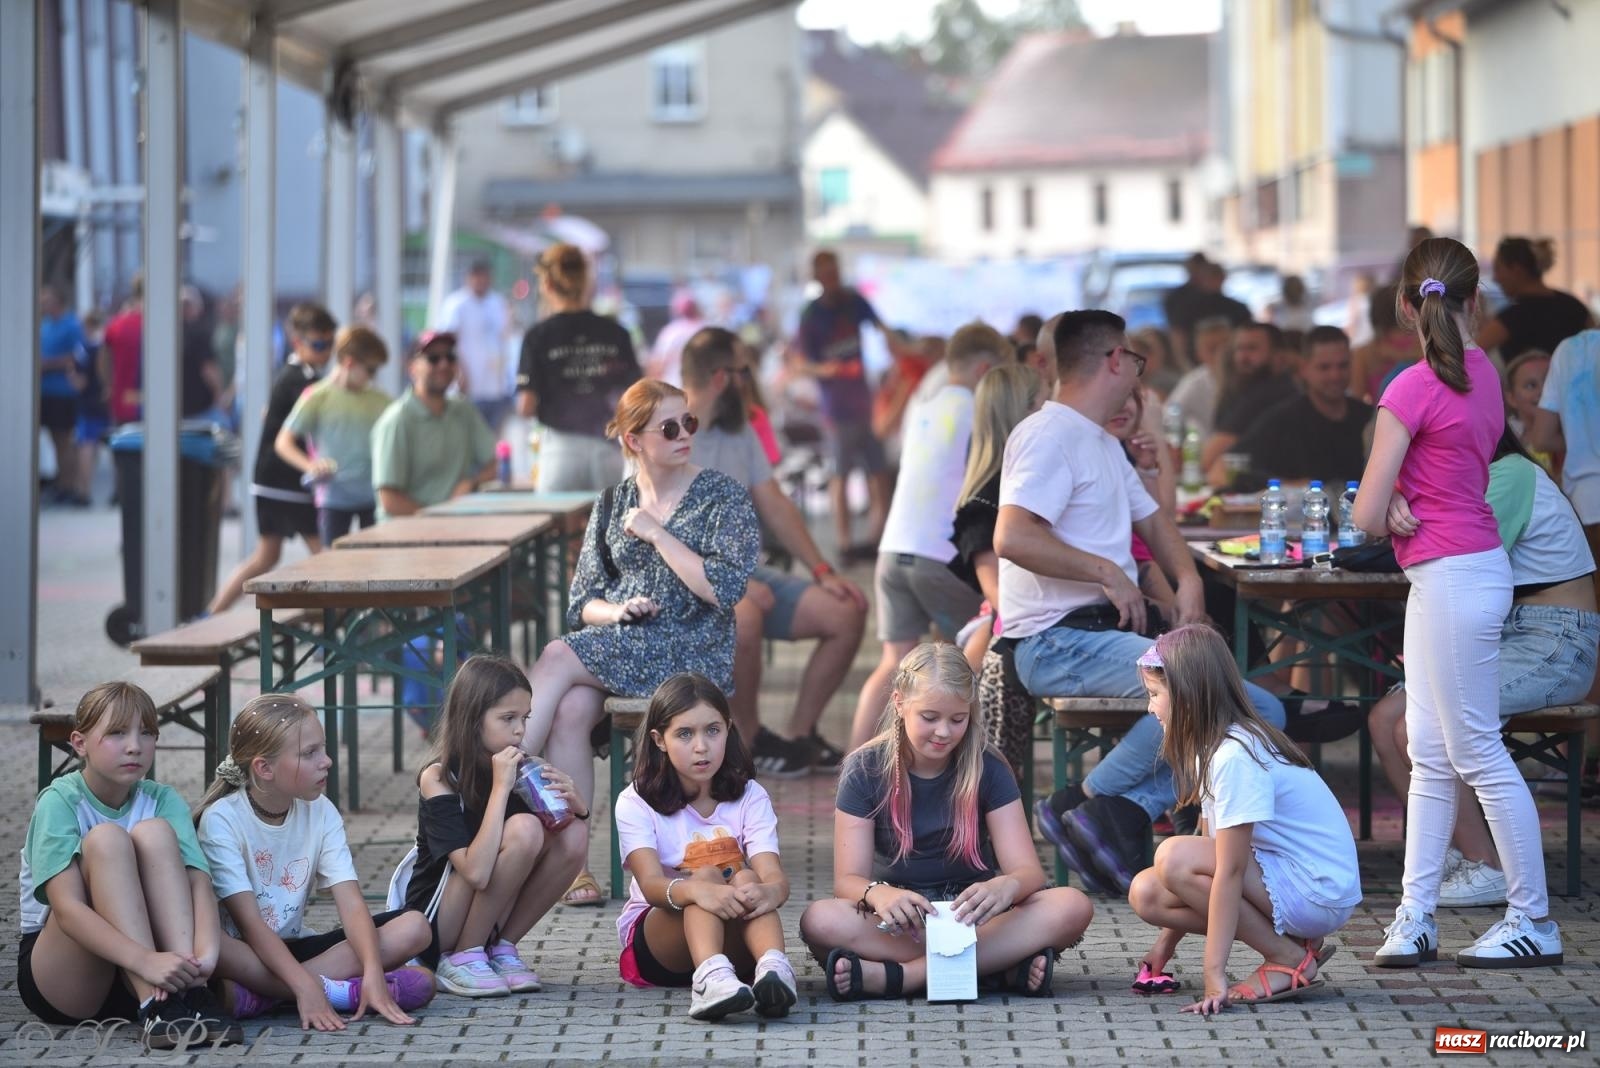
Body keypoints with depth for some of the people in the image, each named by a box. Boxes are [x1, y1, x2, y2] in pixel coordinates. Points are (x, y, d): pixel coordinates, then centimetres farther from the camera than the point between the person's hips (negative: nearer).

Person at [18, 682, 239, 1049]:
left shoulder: (163, 800, 0)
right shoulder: (59, 802, -12)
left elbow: (198, 881, -15)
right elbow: (67, 908, -25)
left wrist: (205, 953, -38)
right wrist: (146, 961, -42)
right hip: (59, 973, -3)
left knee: (154, 832, -18)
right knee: (106, 839, -26)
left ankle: (189, 993, -33)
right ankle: (156, 1008, -38)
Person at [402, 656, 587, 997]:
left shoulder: (517, 769, 0)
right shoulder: (438, 779, -19)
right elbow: (476, 872, -30)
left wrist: (573, 804, -18)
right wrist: (501, 787, -28)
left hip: (489, 921, 6)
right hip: (432, 925, -6)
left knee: (571, 839, -13)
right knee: (523, 829, -26)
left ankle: (500, 949, -1)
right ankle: (461, 959, -12)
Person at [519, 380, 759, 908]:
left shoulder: (724, 498, 2)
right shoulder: (614, 503, 16)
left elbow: (723, 589, -11)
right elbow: (583, 601, 16)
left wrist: (656, 533, -10)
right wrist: (616, 611, -7)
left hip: (692, 651, -4)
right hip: (612, 644, 4)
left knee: (557, 659, -29)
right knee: (570, 710, -31)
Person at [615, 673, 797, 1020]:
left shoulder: (749, 797, 1)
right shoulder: (637, 803, -5)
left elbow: (775, 875, -15)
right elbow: (651, 883, -22)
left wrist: (768, 892, -42)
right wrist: (696, 890, -47)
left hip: (737, 942, 2)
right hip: (656, 944, -2)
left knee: (748, 880, -27)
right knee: (706, 875, -29)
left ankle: (773, 966, -56)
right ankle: (710, 976, -59)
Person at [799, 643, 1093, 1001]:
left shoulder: (987, 771, 0)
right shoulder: (865, 771, -3)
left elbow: (1028, 870, -8)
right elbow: (848, 878, -11)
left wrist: (1007, 887, -34)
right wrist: (879, 895, -37)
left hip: (972, 918, 1)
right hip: (901, 924, -1)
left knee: (1073, 907, -27)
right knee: (819, 920, -33)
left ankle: (896, 976, -34)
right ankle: (1000, 968, -35)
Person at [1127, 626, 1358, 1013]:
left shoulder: (1236, 757, -22)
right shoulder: (1213, 748, 8)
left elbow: (1228, 869, -26)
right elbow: (1214, 849, 12)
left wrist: (1214, 974, -27)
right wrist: (1166, 942, 11)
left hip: (1319, 891, -9)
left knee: (1174, 858, -25)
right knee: (1146, 893, -3)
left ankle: (1290, 960, -11)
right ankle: (1291, 941, 2)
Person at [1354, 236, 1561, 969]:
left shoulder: (1414, 388, -17)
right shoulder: (1482, 374, 7)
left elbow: (1367, 516, -15)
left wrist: (1393, 515, 6)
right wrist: (1403, 504, -6)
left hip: (1452, 575, -9)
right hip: (1465, 567, 9)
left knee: (1477, 753, -2)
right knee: (1430, 755, 10)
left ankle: (1534, 920, 4)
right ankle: (1415, 917, 13)